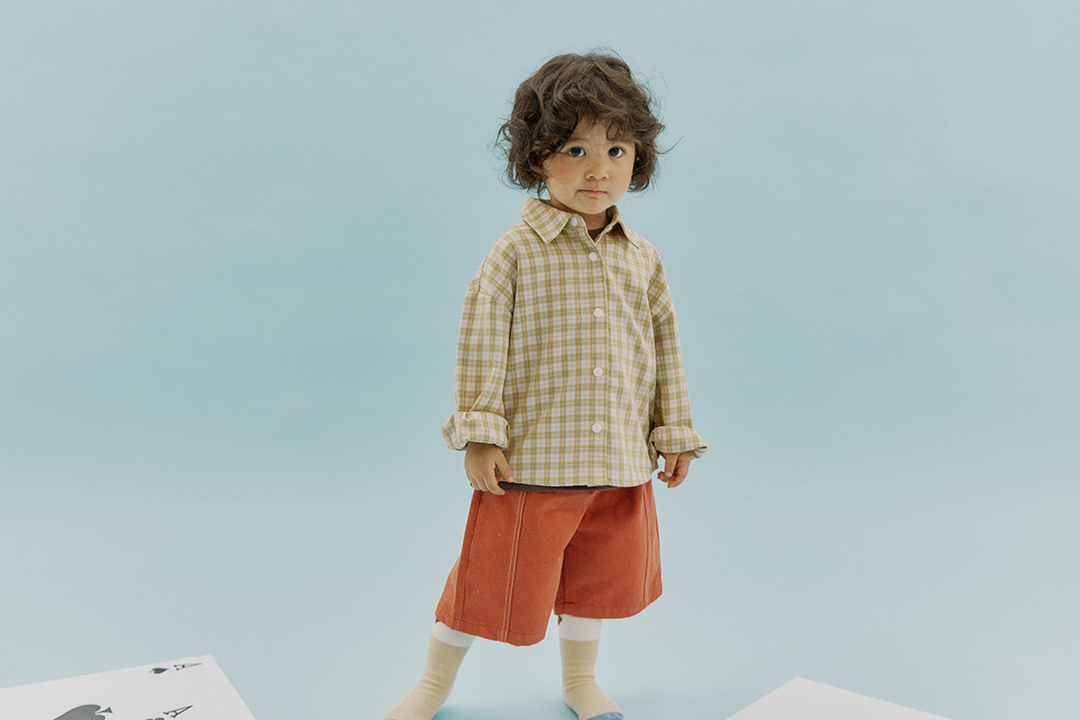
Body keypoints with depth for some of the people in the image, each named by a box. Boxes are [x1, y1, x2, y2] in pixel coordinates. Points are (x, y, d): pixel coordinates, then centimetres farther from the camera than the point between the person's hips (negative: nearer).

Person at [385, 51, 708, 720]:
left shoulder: (643, 259, 5)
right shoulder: (516, 252, -9)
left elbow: (666, 349, 11)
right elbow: (481, 344, -11)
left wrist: (676, 434, 11)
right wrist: (480, 433, -14)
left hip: (619, 464, 5)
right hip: (532, 459, -4)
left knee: (599, 578, 19)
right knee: (495, 575, 7)